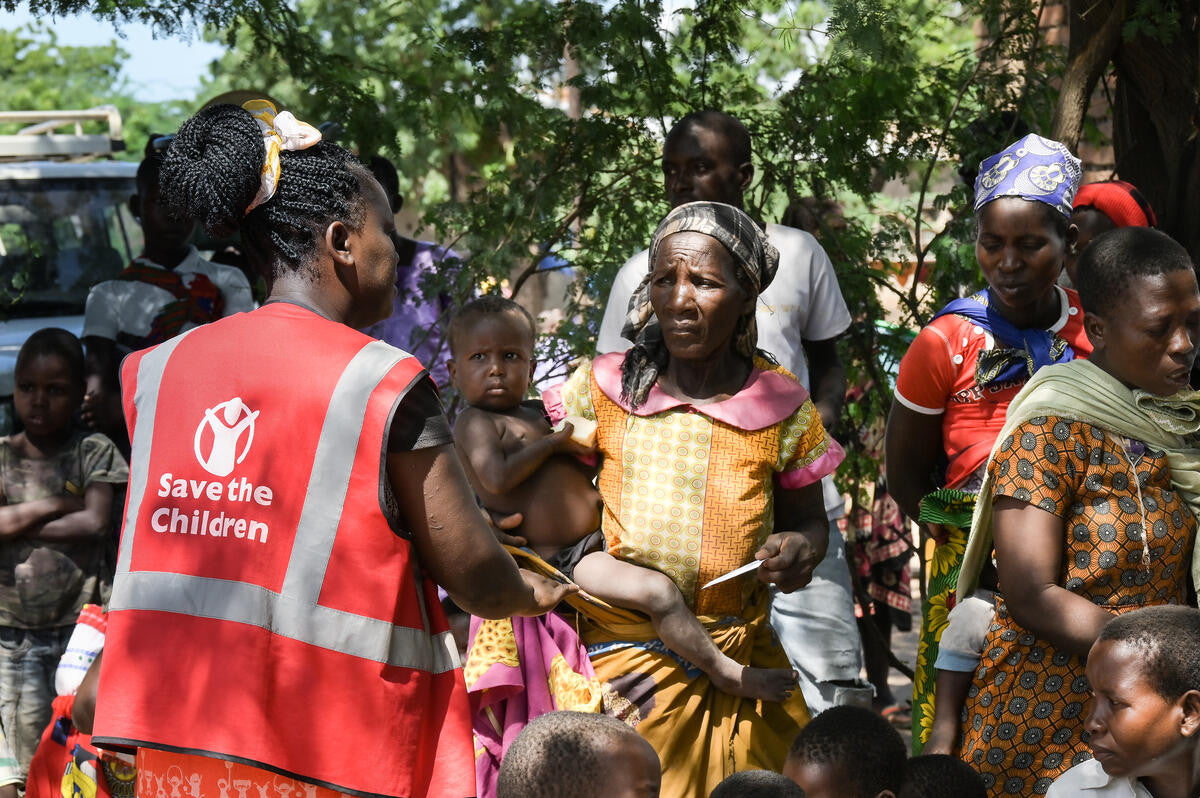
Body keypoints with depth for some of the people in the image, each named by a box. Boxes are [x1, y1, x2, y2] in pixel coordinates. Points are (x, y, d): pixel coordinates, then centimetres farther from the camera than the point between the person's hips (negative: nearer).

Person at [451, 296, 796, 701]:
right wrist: (554, 440, -13)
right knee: (658, 591, -26)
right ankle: (726, 674, -18)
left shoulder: (538, 413, 17)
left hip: (600, 539, 10)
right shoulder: (475, 423, -8)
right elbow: (497, 478, -25)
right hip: (567, 560, -10)